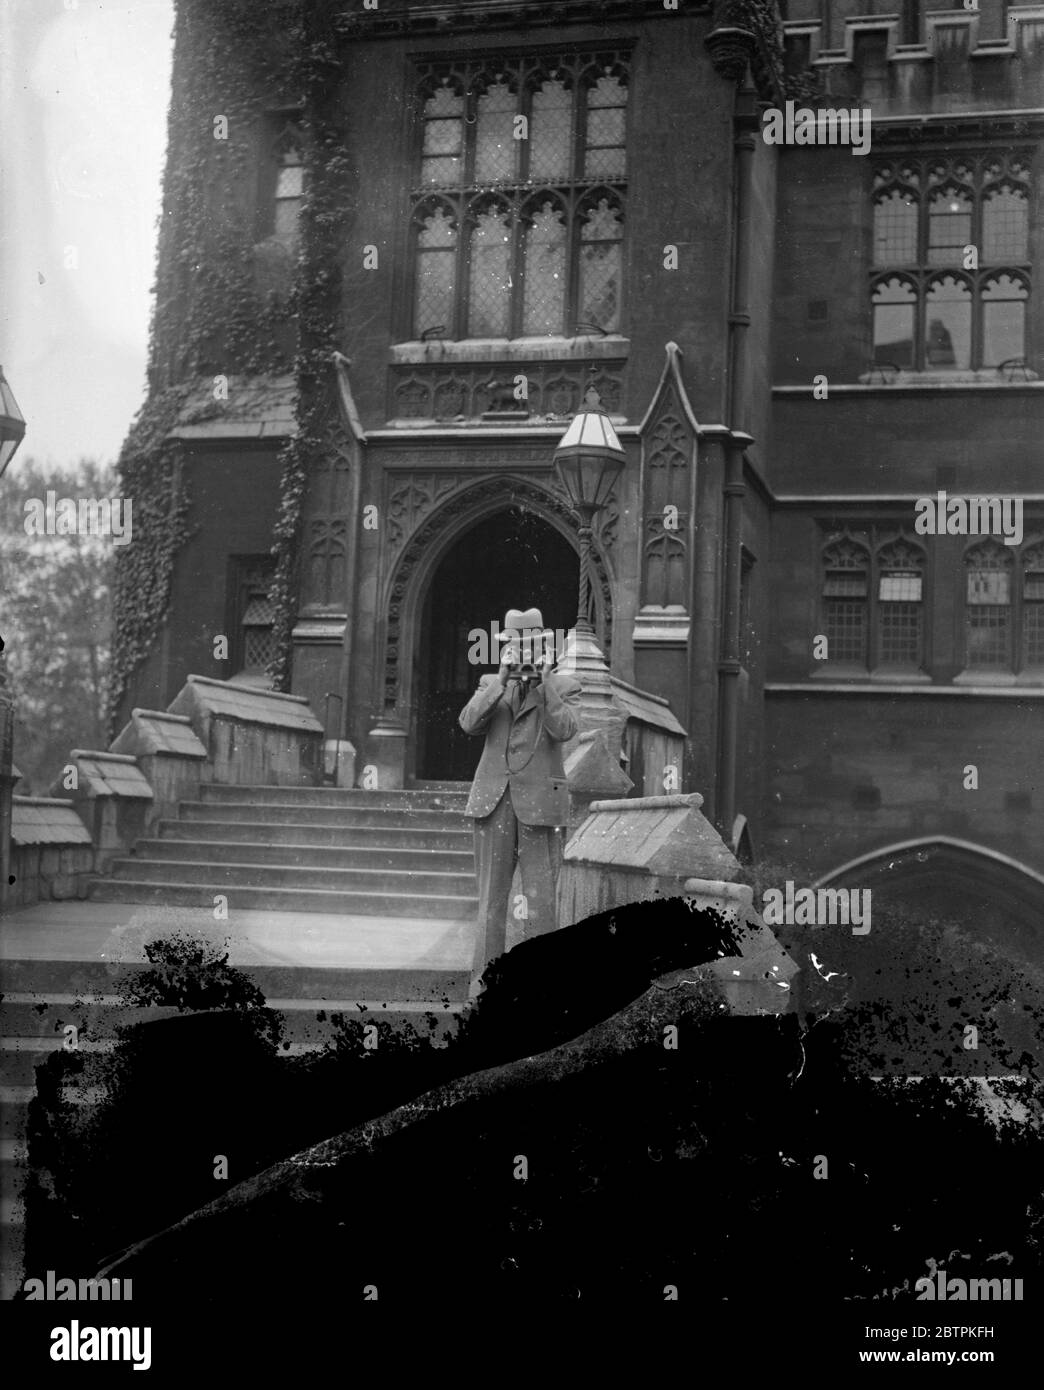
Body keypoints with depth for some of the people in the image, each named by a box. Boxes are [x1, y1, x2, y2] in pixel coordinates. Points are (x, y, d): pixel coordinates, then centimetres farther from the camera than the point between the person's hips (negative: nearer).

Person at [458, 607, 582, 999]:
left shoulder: (564, 686, 5)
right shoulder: (491, 684, 12)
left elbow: (563, 730, -13)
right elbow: (469, 723, -6)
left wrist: (544, 680, -15)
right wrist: (503, 680, -13)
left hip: (540, 803, -2)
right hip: (494, 801, 2)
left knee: (540, 896, -3)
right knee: (491, 896, 4)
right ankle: (483, 980, 9)